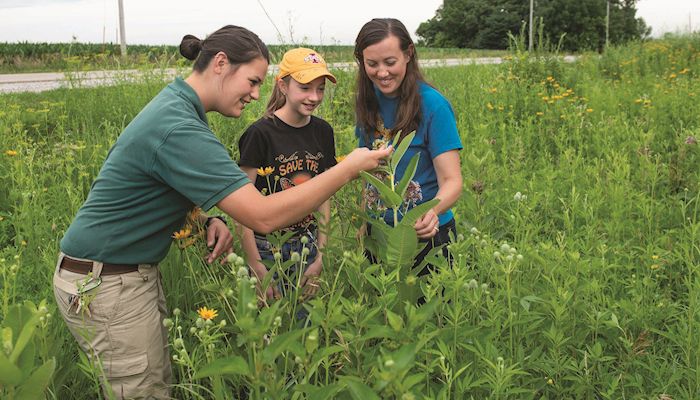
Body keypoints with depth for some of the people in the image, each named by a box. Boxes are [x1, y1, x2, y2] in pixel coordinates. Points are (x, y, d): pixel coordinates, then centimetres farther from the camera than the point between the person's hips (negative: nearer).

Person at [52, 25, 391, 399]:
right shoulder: (179, 128, -27)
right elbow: (264, 216, -30)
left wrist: (209, 219, -4)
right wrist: (349, 167, -23)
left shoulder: (174, 104, 5)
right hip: (103, 285, -9)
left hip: (136, 271, 9)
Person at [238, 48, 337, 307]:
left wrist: (320, 257, 5)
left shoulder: (322, 132, 1)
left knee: (304, 322, 12)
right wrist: (257, 268, -15)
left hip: (307, 246, 5)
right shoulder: (260, 134, -15)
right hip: (267, 249, -4)